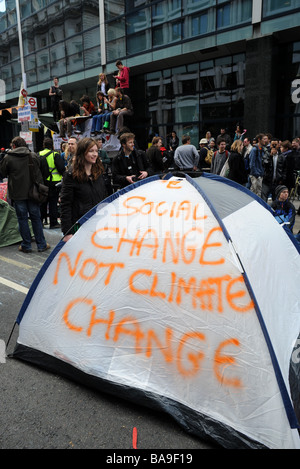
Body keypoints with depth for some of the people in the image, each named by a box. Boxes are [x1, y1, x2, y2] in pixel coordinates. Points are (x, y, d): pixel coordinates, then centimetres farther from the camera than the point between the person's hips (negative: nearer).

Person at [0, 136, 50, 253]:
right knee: (36, 218, 9)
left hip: (17, 194, -2)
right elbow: (39, 174, 6)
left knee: (22, 218, 7)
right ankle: (41, 245, 13)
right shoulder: (33, 156, 1)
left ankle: (26, 246, 13)